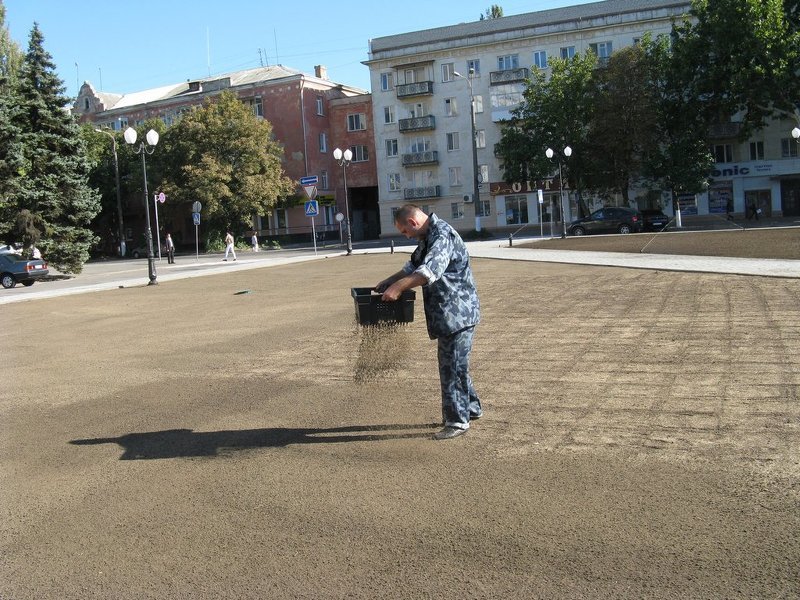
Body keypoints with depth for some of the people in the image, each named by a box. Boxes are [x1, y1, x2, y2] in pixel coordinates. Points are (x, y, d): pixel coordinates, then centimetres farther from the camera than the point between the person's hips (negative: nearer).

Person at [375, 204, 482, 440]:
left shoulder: (442, 235, -19)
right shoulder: (428, 238, 15)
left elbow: (429, 271, -32)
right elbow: (413, 265, 27)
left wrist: (398, 287, -31)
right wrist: (388, 281, 17)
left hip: (457, 312, -10)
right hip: (449, 313, 10)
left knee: (452, 366, -4)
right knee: (455, 363, 19)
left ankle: (457, 420, 4)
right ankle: (471, 408, 32)